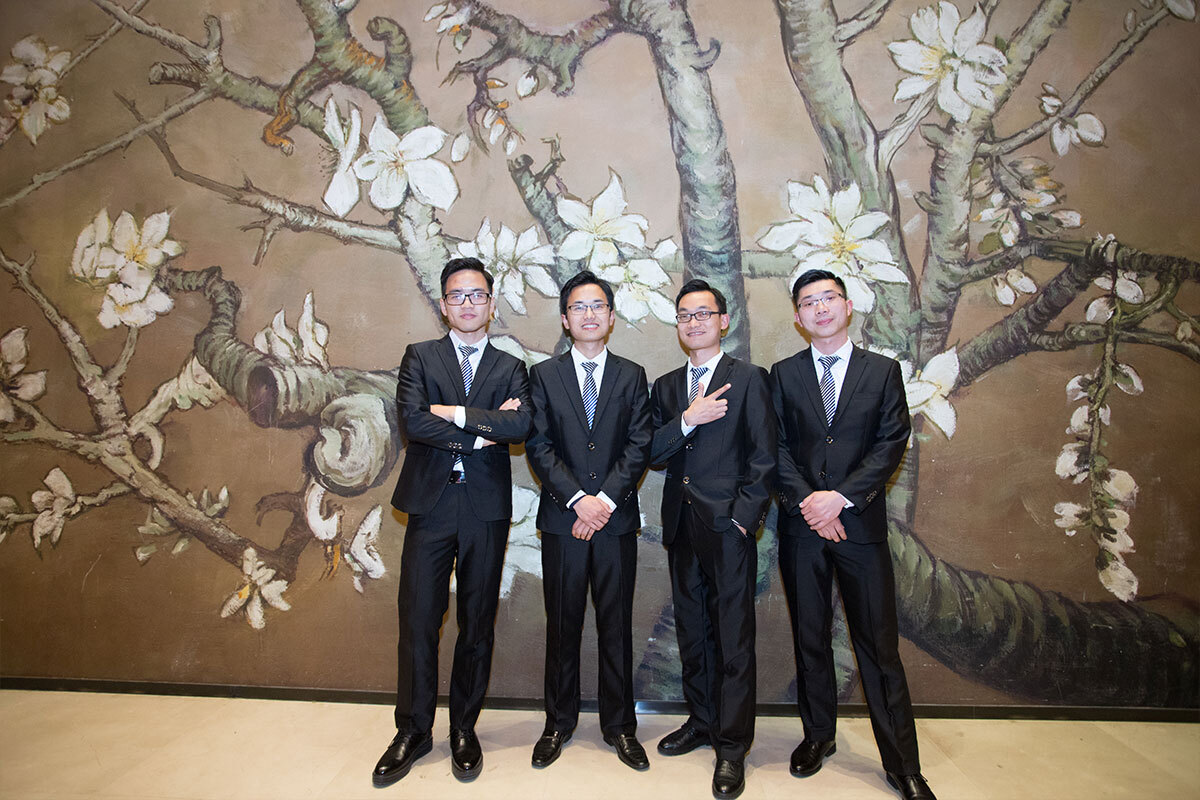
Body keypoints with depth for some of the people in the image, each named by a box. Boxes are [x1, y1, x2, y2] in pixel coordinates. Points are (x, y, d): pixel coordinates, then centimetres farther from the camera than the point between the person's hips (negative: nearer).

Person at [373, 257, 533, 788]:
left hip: (486, 510, 1)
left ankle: (464, 729, 27)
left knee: (477, 624, 10)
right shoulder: (420, 357, 7)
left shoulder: (510, 369, 9)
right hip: (431, 504, 0)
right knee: (418, 620, 4)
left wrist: (455, 413, -13)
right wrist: (483, 431, -10)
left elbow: (521, 426, -10)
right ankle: (413, 730, 23)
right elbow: (412, 421, -10)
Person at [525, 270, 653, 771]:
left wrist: (605, 498, -12)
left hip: (616, 518, 0)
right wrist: (577, 499, -13)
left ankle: (619, 725, 24)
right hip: (562, 518, 0)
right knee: (562, 625, 9)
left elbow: (639, 447, 0)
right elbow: (539, 447, -2)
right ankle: (559, 724, 26)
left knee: (616, 625, 8)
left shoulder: (632, 376, 8)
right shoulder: (544, 375, 6)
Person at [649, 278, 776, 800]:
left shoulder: (748, 379, 0)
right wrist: (687, 419, -12)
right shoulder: (666, 386, 13)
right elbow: (652, 453, 4)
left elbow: (763, 458, -5)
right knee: (691, 630, 15)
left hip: (728, 524, -5)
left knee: (733, 637, 1)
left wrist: (743, 516, -12)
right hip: (680, 524, 5)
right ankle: (701, 721, 32)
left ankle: (732, 747, 14)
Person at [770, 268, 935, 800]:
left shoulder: (883, 371, 6)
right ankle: (818, 735, 30)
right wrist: (807, 503, -11)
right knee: (810, 640, 12)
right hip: (801, 525, 1)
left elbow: (891, 444, -2)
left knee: (879, 645, 4)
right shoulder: (784, 374, 8)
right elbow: (777, 448, 2)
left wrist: (840, 496, -13)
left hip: (861, 524, -1)